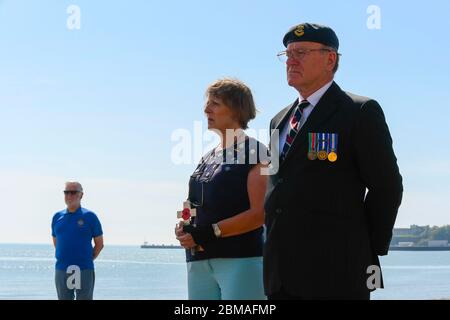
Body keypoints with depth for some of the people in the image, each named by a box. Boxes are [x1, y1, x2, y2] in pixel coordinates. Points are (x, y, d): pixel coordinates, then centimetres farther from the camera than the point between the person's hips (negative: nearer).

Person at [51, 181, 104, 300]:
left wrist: (88, 259, 5)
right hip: (61, 270, 4)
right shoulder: (57, 217, 9)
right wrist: (65, 259, 13)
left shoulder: (89, 216, -1)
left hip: (84, 270, -4)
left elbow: (99, 243, 4)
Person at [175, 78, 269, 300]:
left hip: (241, 259, -7)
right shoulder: (207, 159, 20)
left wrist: (211, 231, -18)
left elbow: (260, 213, -12)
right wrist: (185, 230, 3)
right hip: (200, 263, 7)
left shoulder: (254, 151, -2)